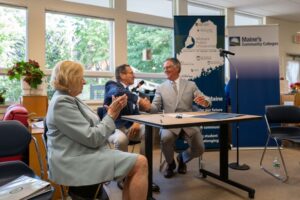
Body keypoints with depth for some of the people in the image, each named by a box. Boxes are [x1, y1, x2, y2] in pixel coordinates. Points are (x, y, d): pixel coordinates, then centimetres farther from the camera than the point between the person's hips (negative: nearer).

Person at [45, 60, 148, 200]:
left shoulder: (68, 99, 15)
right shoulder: (61, 103, -17)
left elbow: (92, 128, 11)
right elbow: (92, 138, -21)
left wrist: (112, 111, -1)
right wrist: (111, 114, -11)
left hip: (82, 155, 10)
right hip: (74, 163, -10)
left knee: (135, 164, 3)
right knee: (140, 163, -15)